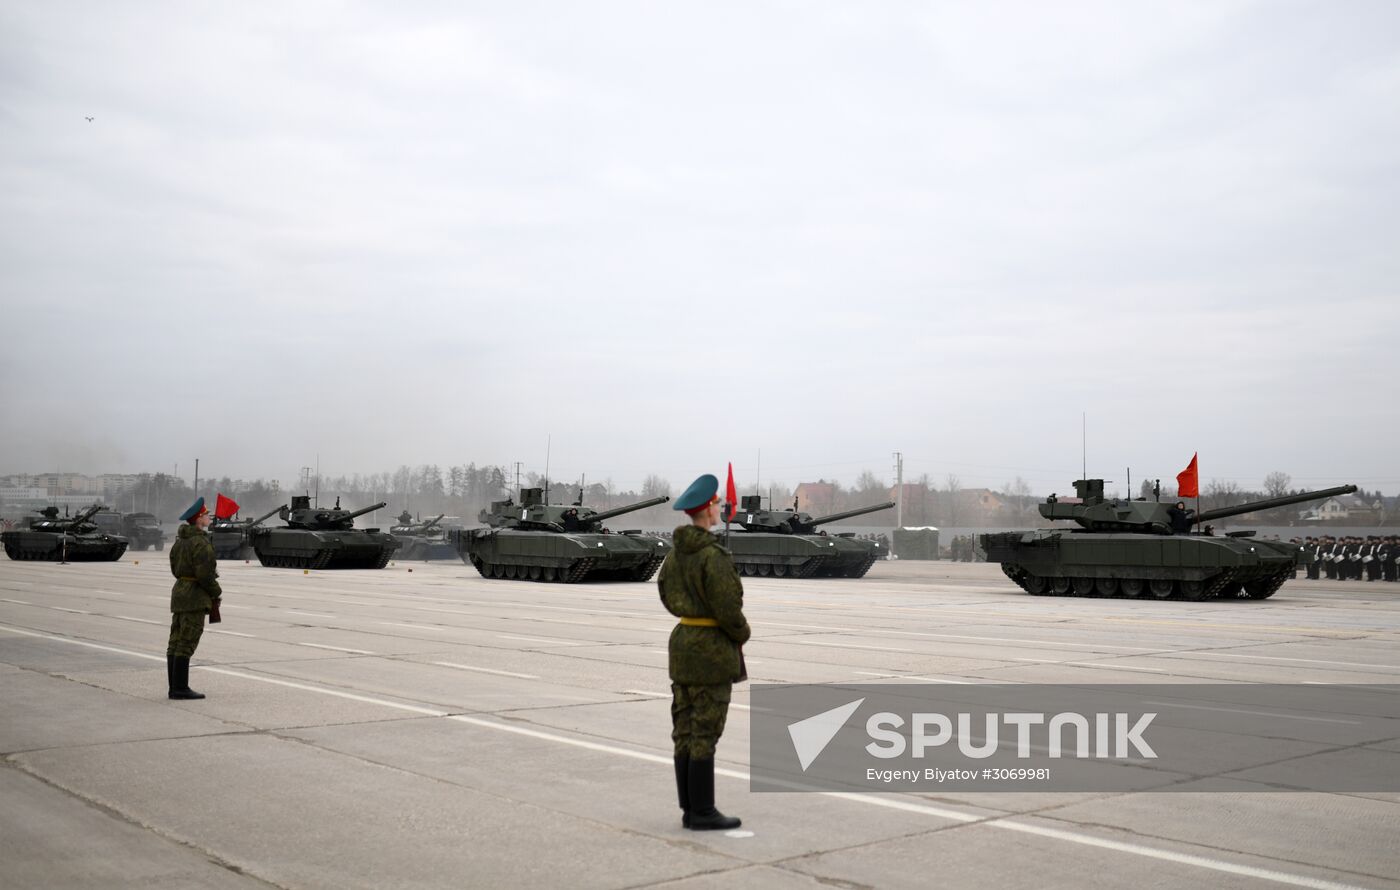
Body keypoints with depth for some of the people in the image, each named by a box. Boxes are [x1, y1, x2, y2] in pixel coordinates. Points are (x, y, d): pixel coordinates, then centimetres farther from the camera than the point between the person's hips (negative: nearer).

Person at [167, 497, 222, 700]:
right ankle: (180, 688, -6)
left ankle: (174, 687, 13)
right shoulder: (201, 542, -16)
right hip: (195, 596, -9)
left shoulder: (180, 540, 13)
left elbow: (174, 568, 18)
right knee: (186, 643, -7)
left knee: (176, 642, 9)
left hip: (179, 591, 9)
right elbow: (205, 574, -20)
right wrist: (216, 593, -7)